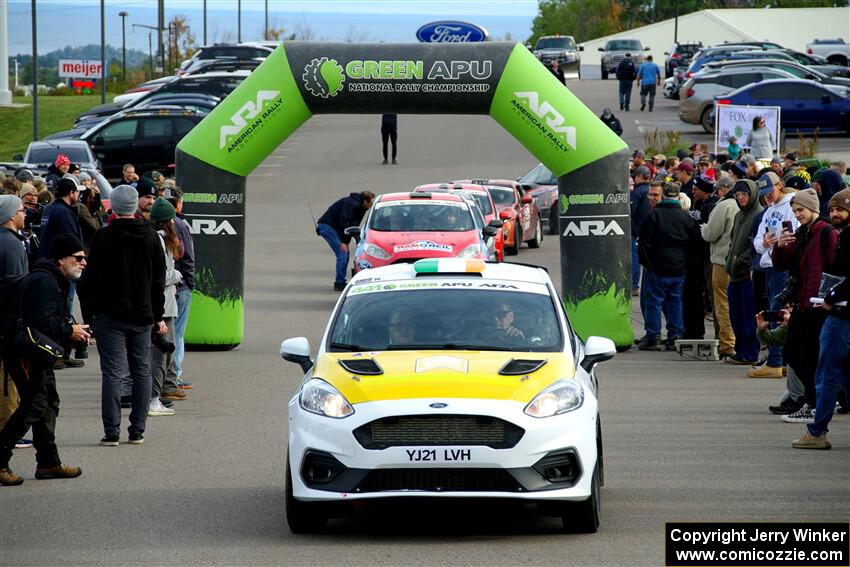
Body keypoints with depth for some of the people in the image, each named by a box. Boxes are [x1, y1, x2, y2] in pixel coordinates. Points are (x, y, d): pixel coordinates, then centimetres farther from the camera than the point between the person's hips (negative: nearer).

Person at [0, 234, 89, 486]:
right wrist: (69, 331, -15)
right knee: (34, 406, -15)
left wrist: (73, 330, 6)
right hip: (26, 354, -11)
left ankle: (49, 463, 18)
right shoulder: (43, 282, -18)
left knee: (49, 405, 13)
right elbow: (42, 322, -28)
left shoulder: (54, 281, 18)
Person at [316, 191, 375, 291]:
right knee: (342, 253, -15)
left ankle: (340, 283, 16)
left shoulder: (360, 207, 8)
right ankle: (339, 284, -14)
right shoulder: (351, 204, -22)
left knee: (345, 253, 10)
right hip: (327, 226, -10)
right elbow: (343, 222, -25)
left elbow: (353, 225, 10)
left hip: (333, 227, 10)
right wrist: (344, 242, -22)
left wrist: (346, 242, 1)